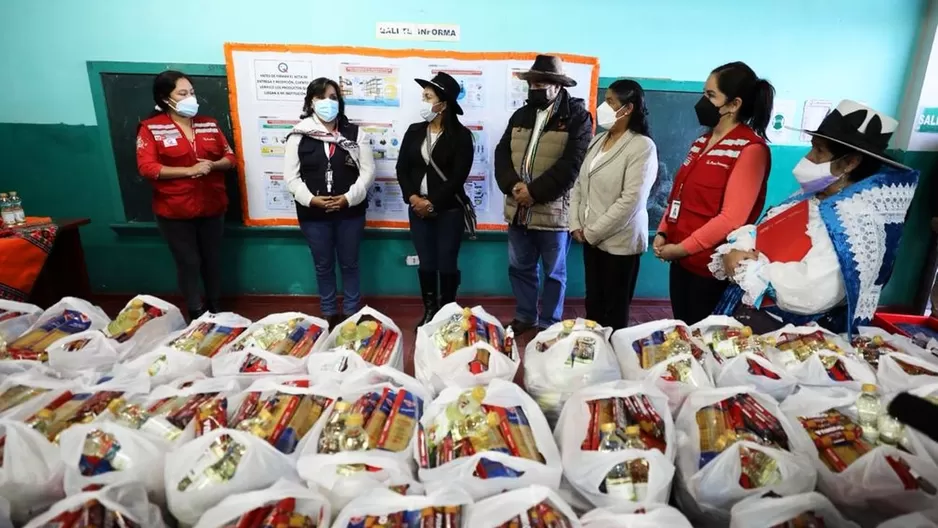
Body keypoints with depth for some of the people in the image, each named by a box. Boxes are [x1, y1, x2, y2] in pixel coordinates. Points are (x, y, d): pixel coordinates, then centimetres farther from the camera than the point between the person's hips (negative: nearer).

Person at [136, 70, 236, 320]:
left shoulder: (209, 124, 6)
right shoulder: (150, 128, -6)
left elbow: (230, 157, 8)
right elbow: (147, 168, -13)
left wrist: (213, 165, -14)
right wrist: (190, 170, -21)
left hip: (212, 207, 4)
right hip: (175, 211, -4)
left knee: (212, 259, 14)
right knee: (188, 262, 4)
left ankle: (215, 309, 31)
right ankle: (197, 315, 20)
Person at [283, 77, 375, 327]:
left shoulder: (355, 133, 1)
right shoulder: (298, 135, 0)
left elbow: (368, 171, -3)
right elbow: (291, 176, -2)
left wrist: (348, 198, -15)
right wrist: (311, 199, -16)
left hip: (350, 211, 0)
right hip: (313, 214, 0)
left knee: (349, 264, 12)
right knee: (323, 266, 13)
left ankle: (352, 314, 28)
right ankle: (329, 314, 30)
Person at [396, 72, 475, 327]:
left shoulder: (461, 135, -5)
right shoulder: (414, 131, 8)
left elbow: (458, 176, -11)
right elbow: (402, 168, 4)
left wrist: (432, 202, -14)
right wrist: (413, 198, -11)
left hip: (449, 210, -4)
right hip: (418, 208, 4)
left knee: (447, 264, 4)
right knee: (426, 263, 10)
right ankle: (429, 311, 24)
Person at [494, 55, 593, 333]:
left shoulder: (577, 116, -7)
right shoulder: (520, 115, 12)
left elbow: (571, 164, -17)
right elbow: (502, 153, 5)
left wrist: (534, 191, -20)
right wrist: (512, 185, -13)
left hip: (553, 211, -5)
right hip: (518, 209, 6)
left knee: (553, 273, 10)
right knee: (520, 268, 16)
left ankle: (550, 325, 26)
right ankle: (525, 316, 35)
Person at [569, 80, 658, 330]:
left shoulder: (642, 146, -12)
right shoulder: (598, 140, 10)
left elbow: (631, 200, -19)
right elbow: (579, 184, 10)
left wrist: (593, 232, -15)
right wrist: (576, 225, -1)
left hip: (619, 241, -6)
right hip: (591, 237, 7)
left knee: (615, 309, 7)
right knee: (593, 303, 16)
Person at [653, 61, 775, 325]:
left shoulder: (751, 149, -12)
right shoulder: (702, 141, 13)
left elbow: (732, 218, -19)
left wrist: (681, 248, -15)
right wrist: (663, 232, 2)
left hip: (712, 267, -7)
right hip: (681, 259, 7)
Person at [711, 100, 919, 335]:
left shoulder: (859, 223, -20)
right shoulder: (811, 197, 5)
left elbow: (810, 294, -30)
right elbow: (761, 233, 8)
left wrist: (748, 268, -21)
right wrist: (734, 251, -13)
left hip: (779, 329, -7)